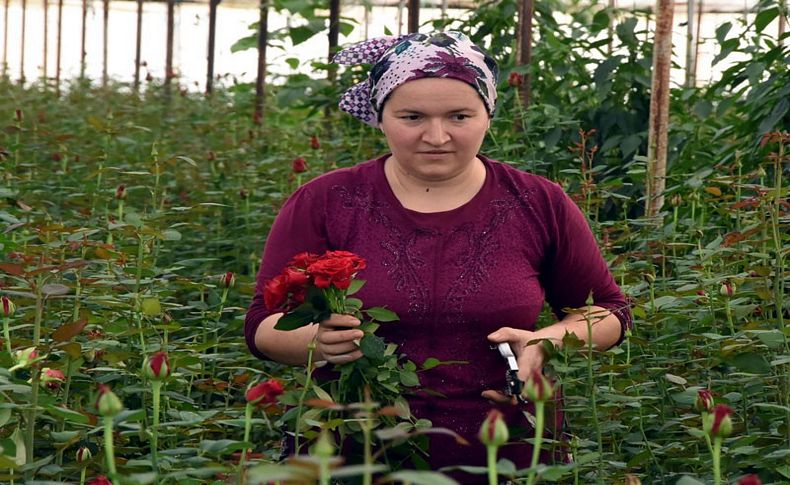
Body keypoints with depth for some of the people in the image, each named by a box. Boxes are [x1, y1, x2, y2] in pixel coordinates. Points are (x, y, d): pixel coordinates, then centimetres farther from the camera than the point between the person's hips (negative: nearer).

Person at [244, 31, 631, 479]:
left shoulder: (539, 206, -1)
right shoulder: (324, 205, -4)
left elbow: (609, 311, 9)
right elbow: (264, 326, -1)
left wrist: (548, 341, -13)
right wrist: (318, 340, -25)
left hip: (507, 460, 1)